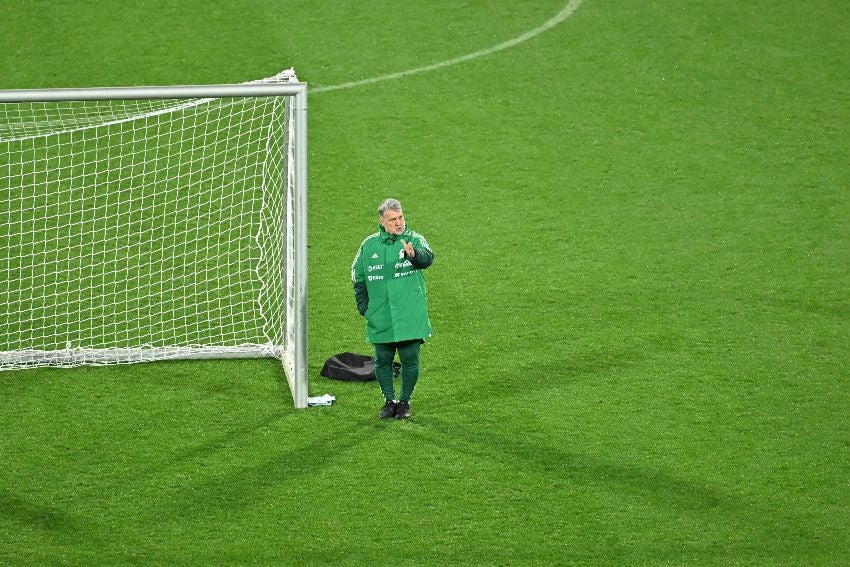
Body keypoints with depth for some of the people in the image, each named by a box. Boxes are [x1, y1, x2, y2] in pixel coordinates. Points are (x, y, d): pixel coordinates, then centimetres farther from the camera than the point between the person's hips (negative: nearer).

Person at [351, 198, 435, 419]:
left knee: (410, 360, 2)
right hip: (380, 320, 3)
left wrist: (414, 253, -50)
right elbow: (357, 276, 18)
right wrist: (363, 306, 11)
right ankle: (389, 401, 23)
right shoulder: (369, 245, 4)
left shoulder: (414, 239, -5)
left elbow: (427, 257, -27)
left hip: (410, 318, -2)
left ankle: (405, 401, 19)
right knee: (383, 362, 8)